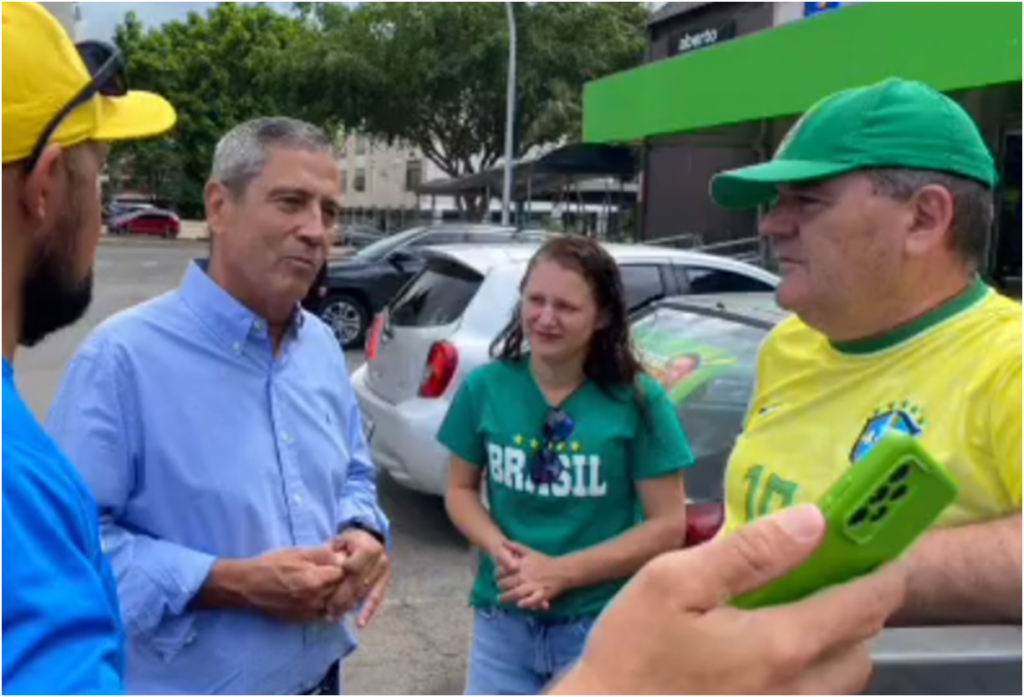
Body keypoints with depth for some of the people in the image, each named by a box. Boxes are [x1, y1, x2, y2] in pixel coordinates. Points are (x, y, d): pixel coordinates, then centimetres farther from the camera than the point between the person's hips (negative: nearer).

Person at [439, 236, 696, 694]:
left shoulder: (638, 400, -12)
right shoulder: (485, 387, -5)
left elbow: (668, 527, -10)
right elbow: (461, 488, 6)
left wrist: (561, 572, -17)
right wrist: (500, 550, -14)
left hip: (600, 624, -2)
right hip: (502, 619, 3)